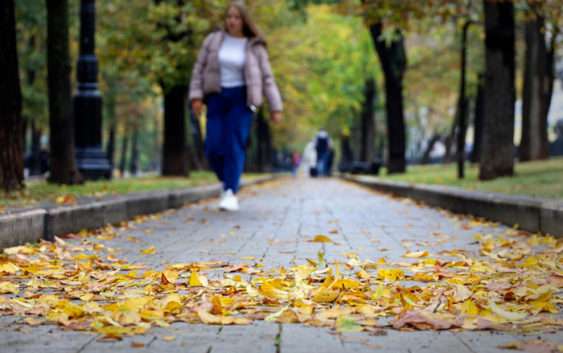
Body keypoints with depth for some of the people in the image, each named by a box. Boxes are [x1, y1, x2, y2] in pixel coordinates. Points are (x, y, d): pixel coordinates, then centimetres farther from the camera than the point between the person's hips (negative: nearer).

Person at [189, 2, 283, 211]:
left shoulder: (254, 47, 0)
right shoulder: (213, 41, 4)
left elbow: (267, 78, 2)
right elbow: (199, 70, 6)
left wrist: (276, 108, -3)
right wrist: (196, 97, -6)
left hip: (242, 99, -2)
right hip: (217, 98, 2)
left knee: (234, 146, -16)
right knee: (213, 148, -7)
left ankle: (230, 194, -16)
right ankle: (227, 181, 21)